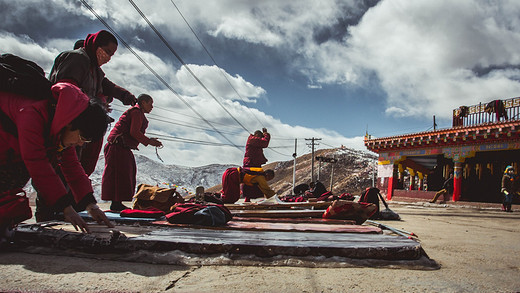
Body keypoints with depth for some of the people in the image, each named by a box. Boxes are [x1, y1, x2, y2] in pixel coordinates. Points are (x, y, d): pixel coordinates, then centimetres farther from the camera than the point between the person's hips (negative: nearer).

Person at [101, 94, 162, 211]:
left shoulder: (137, 112, 25)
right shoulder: (137, 112, -7)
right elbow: (134, 132, -17)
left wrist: (150, 140, 15)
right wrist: (149, 141, -11)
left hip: (123, 148, 11)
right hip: (118, 146, -11)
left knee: (126, 174, 9)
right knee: (120, 174, -11)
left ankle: (117, 203, 13)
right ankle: (116, 203, -10)